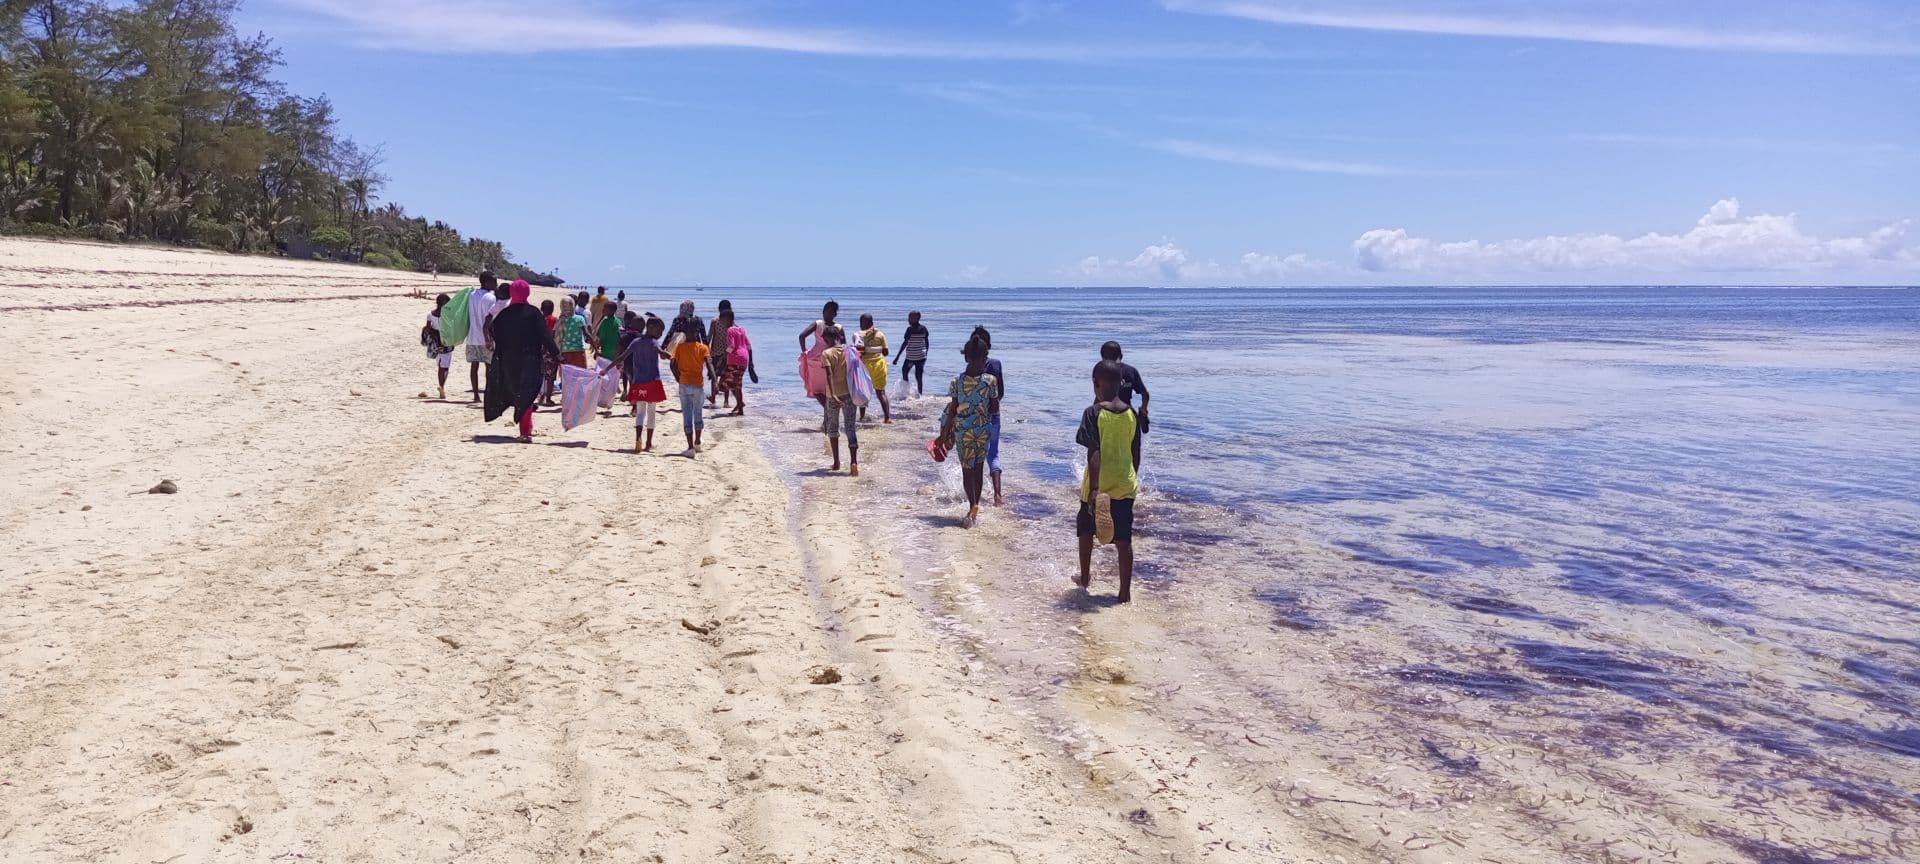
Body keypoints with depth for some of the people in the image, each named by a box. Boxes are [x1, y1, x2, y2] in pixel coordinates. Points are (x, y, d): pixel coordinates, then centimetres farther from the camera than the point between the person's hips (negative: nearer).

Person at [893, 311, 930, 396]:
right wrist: (926, 353, 25)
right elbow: (927, 342, 11)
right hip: (921, 356, 5)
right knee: (919, 377, 8)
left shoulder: (910, 329, -13)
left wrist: (897, 357, -15)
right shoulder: (924, 328, 4)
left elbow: (905, 343, -16)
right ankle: (920, 395, 6)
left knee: (904, 373, 14)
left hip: (911, 357, -5)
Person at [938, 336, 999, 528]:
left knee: (967, 468, 7)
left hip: (963, 431, -1)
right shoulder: (990, 380, -11)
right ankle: (975, 506, 24)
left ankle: (973, 506, -10)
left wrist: (946, 434, 4)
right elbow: (995, 409, -5)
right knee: (978, 468, 16)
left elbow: (952, 411, -7)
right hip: (983, 430, 1)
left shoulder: (958, 382, -11)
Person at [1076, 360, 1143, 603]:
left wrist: (1094, 487, -21)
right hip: (1125, 485, 3)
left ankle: (1085, 578, 34)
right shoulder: (1132, 414, 1)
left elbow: (1094, 453, -19)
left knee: (1086, 531, 20)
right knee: (1123, 539, 4)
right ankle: (1125, 592, 4)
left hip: (1099, 485, -3)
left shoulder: (1093, 413, -13)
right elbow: (1136, 454, 8)